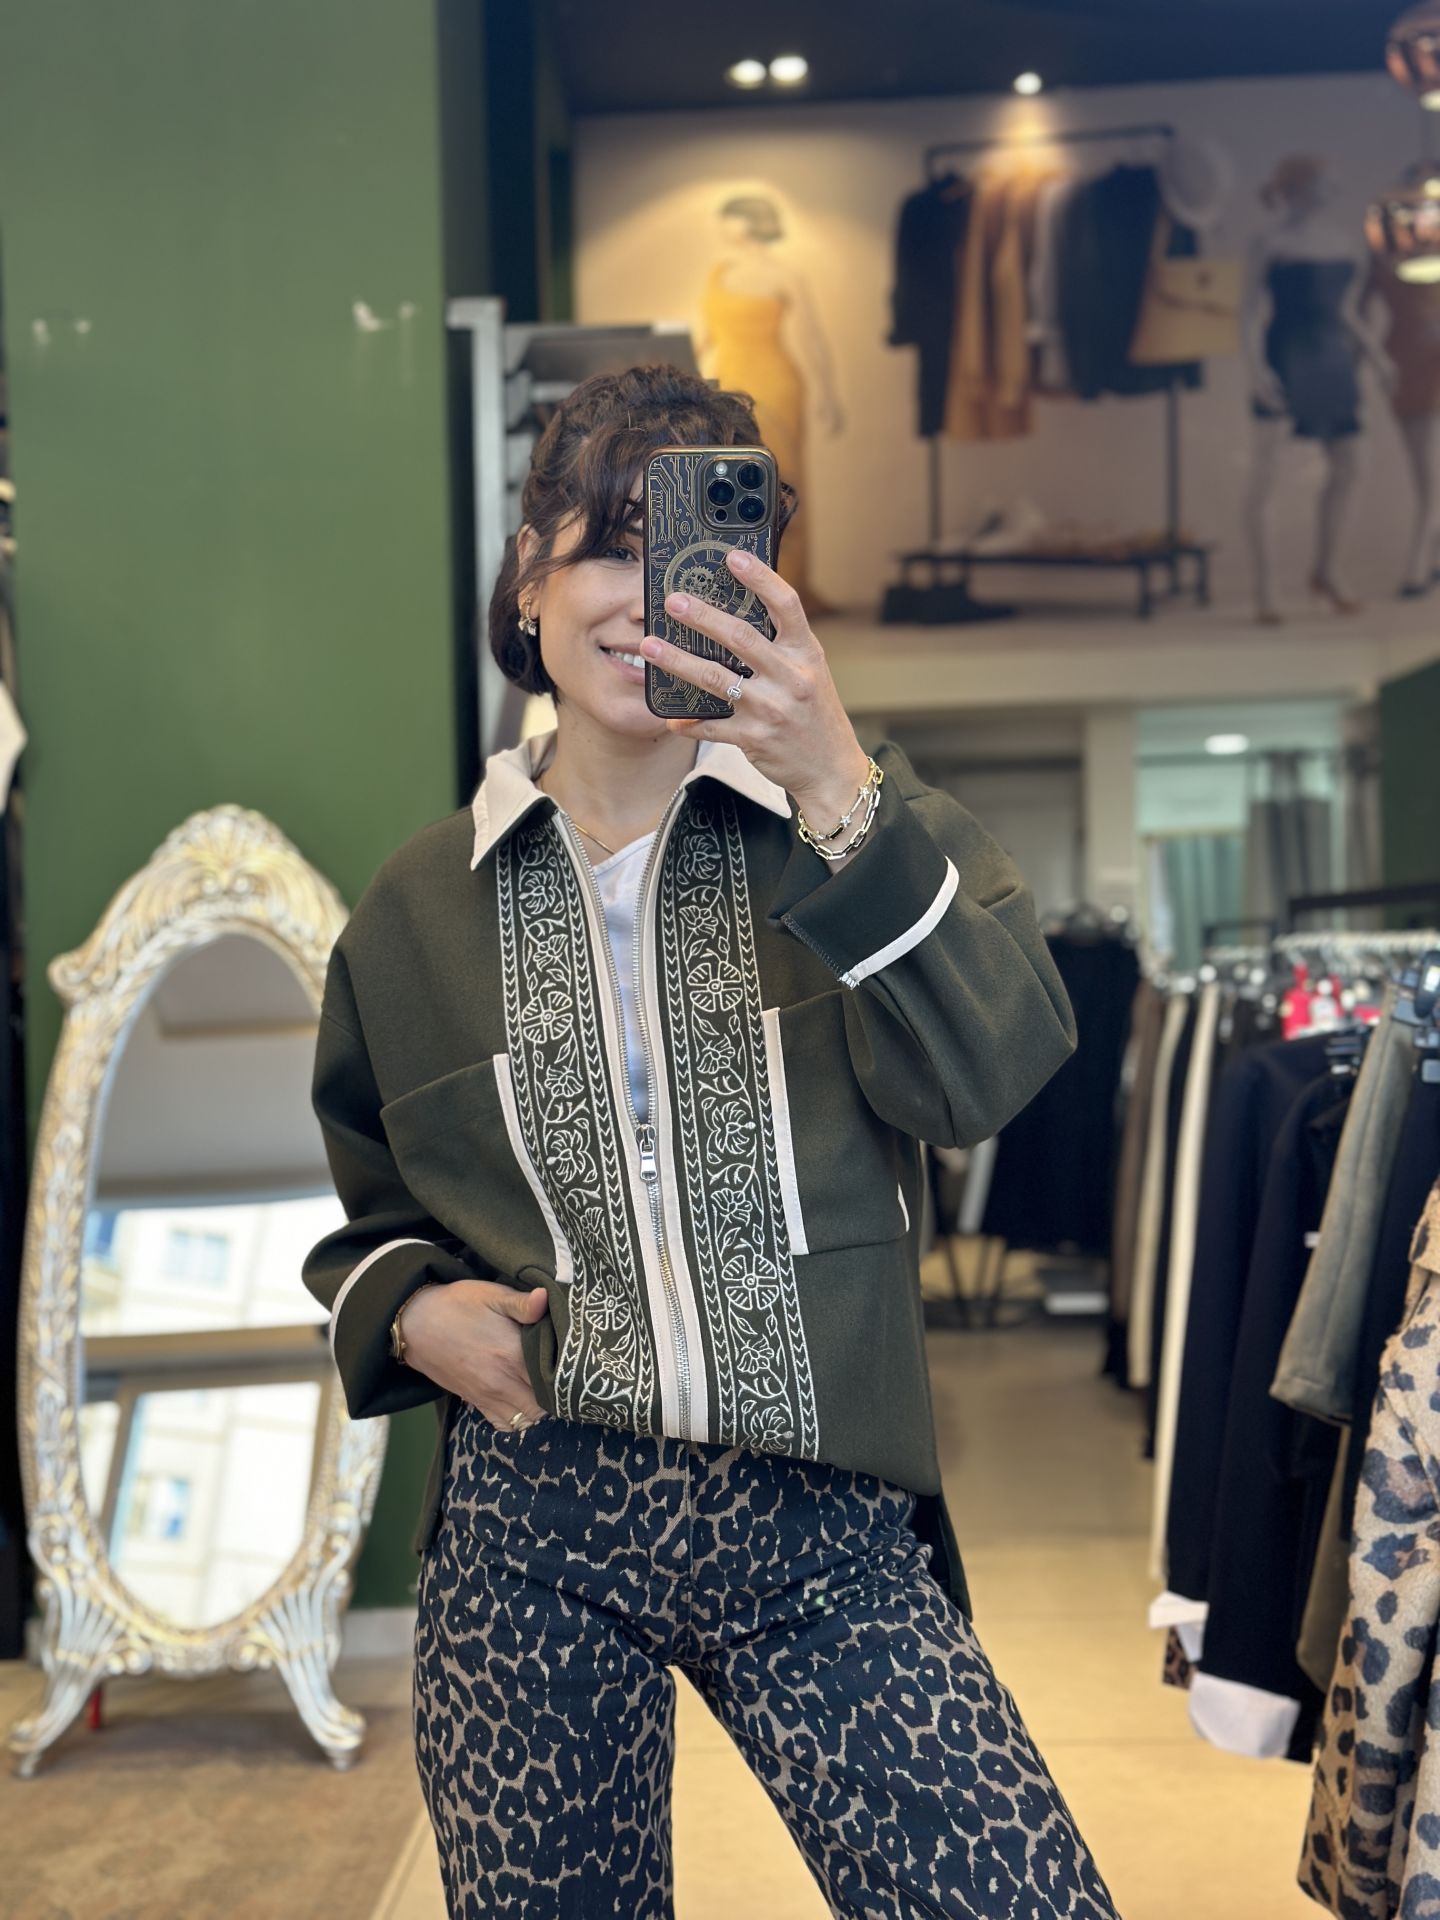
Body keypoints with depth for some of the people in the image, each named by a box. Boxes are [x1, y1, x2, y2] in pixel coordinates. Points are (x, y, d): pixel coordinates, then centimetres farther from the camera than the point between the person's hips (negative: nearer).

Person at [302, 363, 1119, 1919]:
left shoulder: (859, 825, 3)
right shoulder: (417, 908, 8)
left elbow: (988, 1073, -16)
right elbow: (368, 1217, 21)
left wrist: (838, 790, -24)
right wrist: (408, 1308, -1)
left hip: (822, 1523, -1)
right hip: (528, 1532, 2)